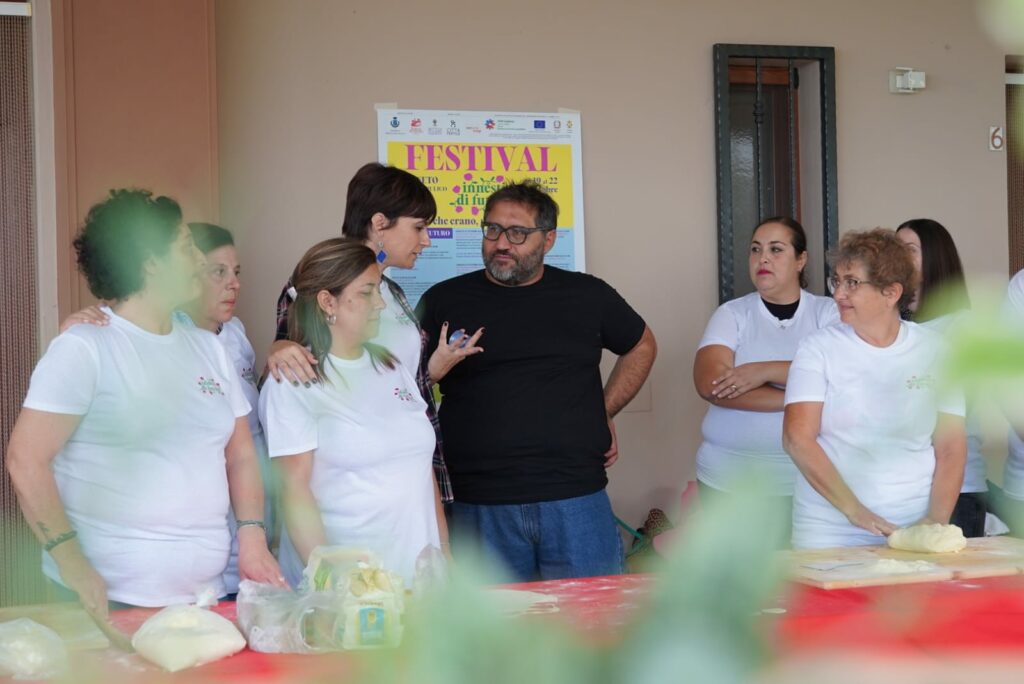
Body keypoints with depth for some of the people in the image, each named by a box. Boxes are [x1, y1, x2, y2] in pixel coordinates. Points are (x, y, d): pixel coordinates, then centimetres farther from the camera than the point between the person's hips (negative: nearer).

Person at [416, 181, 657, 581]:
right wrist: (434, 369, -9)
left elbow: (642, 346, 24)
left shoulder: (589, 296, 9)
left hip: (577, 501, 1)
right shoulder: (444, 301, 6)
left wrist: (605, 412, 14)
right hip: (478, 508, -1)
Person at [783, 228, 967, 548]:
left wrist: (937, 520, -10)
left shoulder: (934, 350, 4)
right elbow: (797, 438, -10)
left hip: (916, 526, 1)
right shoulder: (819, 348, -1)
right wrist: (854, 510, -17)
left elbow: (951, 448, 4)